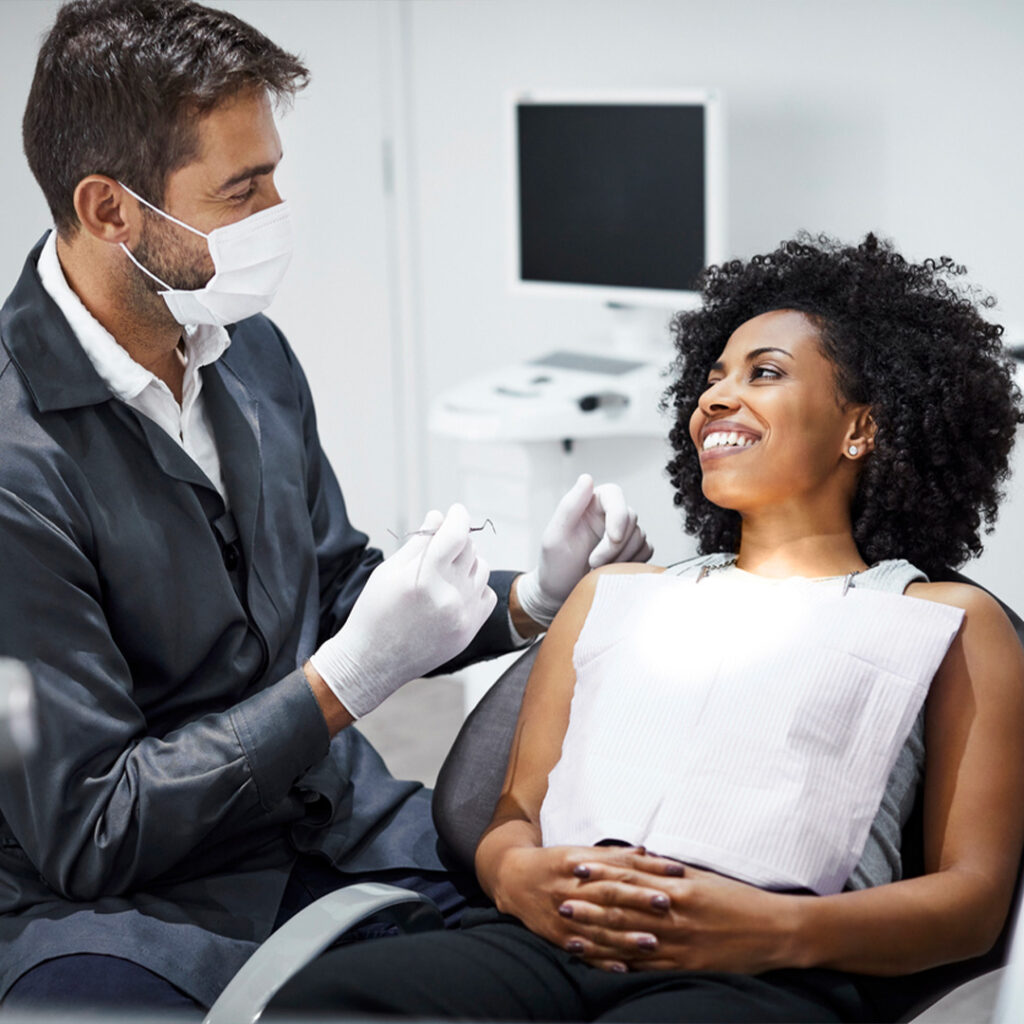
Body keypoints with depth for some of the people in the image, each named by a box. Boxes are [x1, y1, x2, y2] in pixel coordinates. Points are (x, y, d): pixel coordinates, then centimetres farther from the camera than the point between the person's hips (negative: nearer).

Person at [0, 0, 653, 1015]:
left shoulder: (249, 349, 3)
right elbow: (84, 833, -19)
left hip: (332, 818, 6)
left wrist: (531, 597, 2)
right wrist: (350, 676, -23)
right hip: (109, 894, -6)